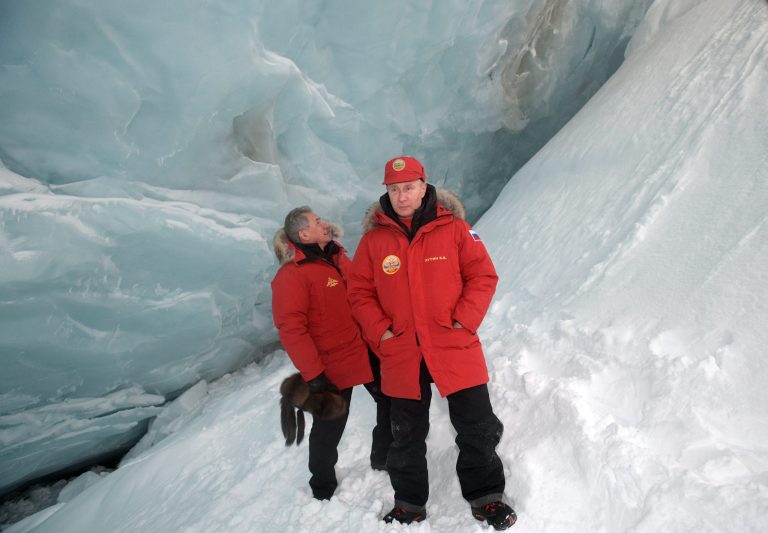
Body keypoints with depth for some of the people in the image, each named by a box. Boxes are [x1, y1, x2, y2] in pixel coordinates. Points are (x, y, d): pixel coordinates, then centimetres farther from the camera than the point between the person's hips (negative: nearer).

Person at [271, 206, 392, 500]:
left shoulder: (338, 258, 7)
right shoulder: (291, 275, -17)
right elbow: (291, 328, -21)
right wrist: (313, 374, -23)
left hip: (366, 353, 7)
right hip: (333, 368, -7)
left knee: (391, 404, 16)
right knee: (329, 429, 9)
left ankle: (384, 459, 39)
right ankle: (323, 488, 32)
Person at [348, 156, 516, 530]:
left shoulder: (453, 228, -4)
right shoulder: (374, 238, 0)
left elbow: (483, 276, -2)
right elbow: (360, 292, 5)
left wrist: (464, 320, -12)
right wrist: (380, 331, -6)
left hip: (455, 349, -1)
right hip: (401, 355, 2)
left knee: (477, 429, 7)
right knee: (406, 436, 16)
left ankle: (485, 497, 29)